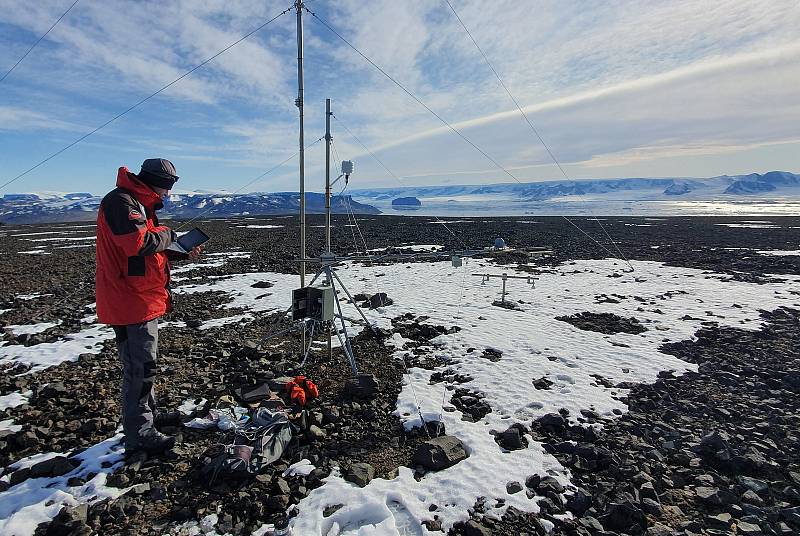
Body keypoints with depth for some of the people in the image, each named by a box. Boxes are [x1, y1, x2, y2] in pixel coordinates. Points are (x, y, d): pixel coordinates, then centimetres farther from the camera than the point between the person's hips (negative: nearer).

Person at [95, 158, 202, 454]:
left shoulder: (140, 203, 17)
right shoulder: (121, 201, -16)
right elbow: (139, 243, -30)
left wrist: (181, 253, 6)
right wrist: (167, 233, -12)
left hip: (142, 297, 11)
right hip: (130, 299, -11)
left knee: (143, 362, 21)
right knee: (140, 367, -3)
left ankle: (148, 413, 37)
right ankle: (139, 434, 8)